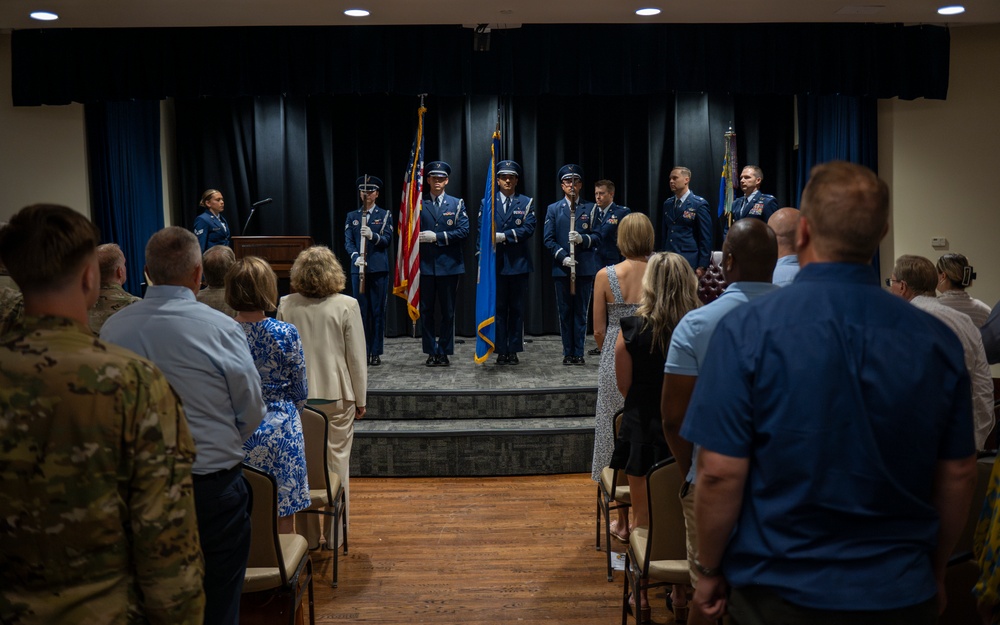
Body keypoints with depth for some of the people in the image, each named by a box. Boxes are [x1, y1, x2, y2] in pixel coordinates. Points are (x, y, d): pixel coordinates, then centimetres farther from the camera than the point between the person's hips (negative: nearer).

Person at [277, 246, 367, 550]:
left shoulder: (286, 306, -5)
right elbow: (357, 357, -7)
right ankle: (335, 536, 19)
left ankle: (307, 536, 23)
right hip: (337, 396, -2)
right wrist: (361, 399, 5)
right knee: (337, 463, 9)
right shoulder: (347, 306, -11)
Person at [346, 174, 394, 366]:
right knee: (361, 310, 2)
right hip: (358, 269, 2)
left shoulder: (385, 215, 8)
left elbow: (387, 239, -3)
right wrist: (356, 256, -15)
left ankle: (376, 352, 5)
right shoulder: (352, 216, 13)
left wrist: (373, 235, -23)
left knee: (378, 311, 0)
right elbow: (348, 241, 4)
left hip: (379, 269, -2)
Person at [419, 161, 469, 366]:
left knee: (447, 311, 5)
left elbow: (463, 231, -5)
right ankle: (431, 352, 13)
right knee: (426, 310, 4)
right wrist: (420, 237, -16)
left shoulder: (457, 204, 7)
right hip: (425, 265, 0)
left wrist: (437, 237, -12)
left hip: (449, 264, 0)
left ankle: (444, 352, 13)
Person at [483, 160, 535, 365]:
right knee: (498, 308, 3)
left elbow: (528, 228, -7)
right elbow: (481, 231, 3)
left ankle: (514, 350, 11)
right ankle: (501, 351, 9)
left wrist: (504, 236, -16)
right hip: (495, 264, 0)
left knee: (517, 309, 5)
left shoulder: (526, 203, 7)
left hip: (518, 263, 0)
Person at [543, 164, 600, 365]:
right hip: (562, 267, 1)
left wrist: (582, 238, -17)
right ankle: (568, 353, 12)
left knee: (581, 312, 3)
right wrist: (563, 257, -11)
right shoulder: (553, 209, 10)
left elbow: (597, 237, 2)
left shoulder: (590, 209, 8)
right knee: (565, 312, 4)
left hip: (585, 267, -1)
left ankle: (579, 353, 8)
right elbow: (548, 239, 3)